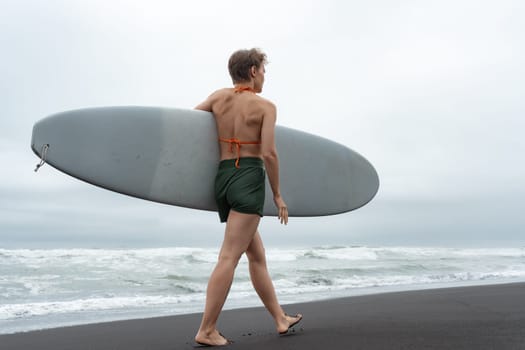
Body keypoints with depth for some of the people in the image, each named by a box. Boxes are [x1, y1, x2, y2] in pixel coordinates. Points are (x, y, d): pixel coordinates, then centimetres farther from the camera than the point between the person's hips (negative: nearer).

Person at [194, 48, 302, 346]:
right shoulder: (265, 106, -3)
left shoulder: (218, 97, 11)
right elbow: (269, 154, -12)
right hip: (249, 179, -7)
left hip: (223, 177, 7)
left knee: (257, 255, 15)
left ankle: (281, 319, 26)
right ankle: (207, 331, -5)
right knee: (229, 258, -7)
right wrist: (278, 195, -4)